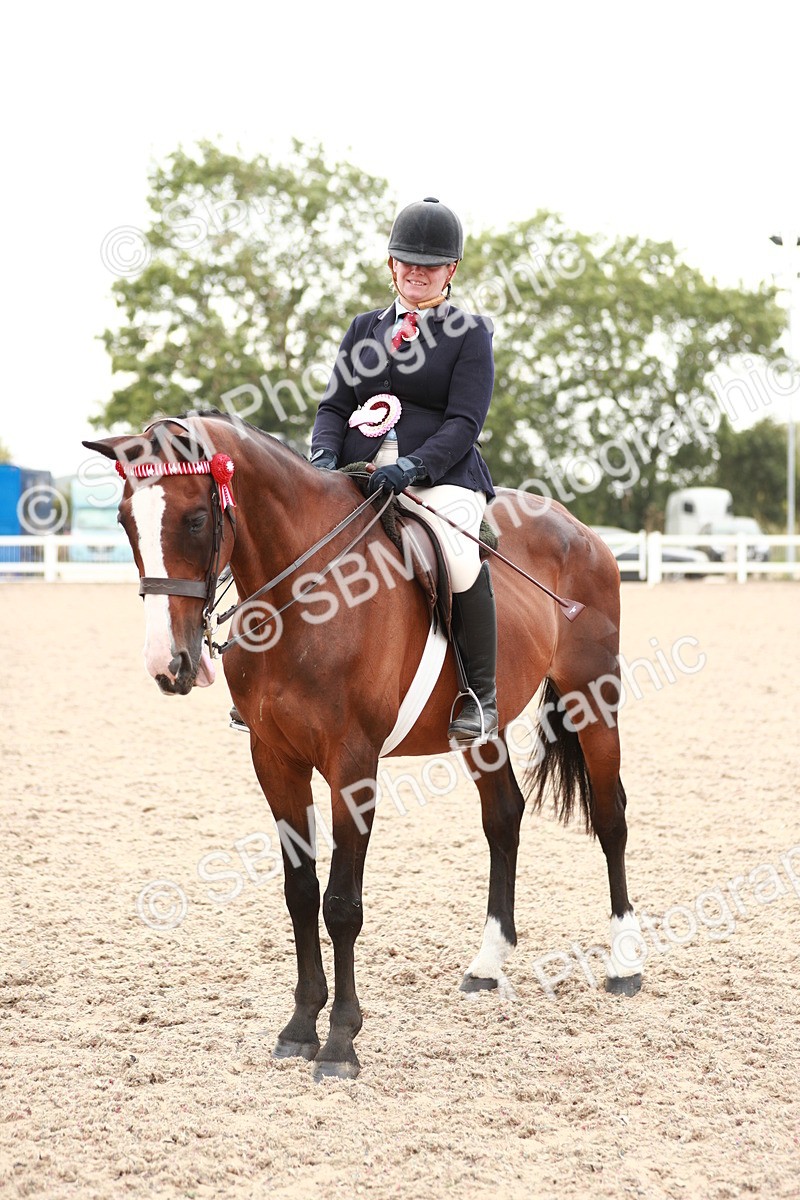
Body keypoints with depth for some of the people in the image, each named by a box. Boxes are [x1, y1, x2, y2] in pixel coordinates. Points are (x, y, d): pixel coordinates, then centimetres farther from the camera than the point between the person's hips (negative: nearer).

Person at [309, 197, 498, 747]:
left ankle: (480, 695, -17)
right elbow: (335, 405, 14)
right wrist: (325, 455, -8)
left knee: (459, 557, -34)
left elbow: (464, 422, -5)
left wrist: (414, 466, -22)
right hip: (357, 474, 5)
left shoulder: (470, 332, 6)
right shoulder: (365, 328, 20)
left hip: (441, 475, -5)